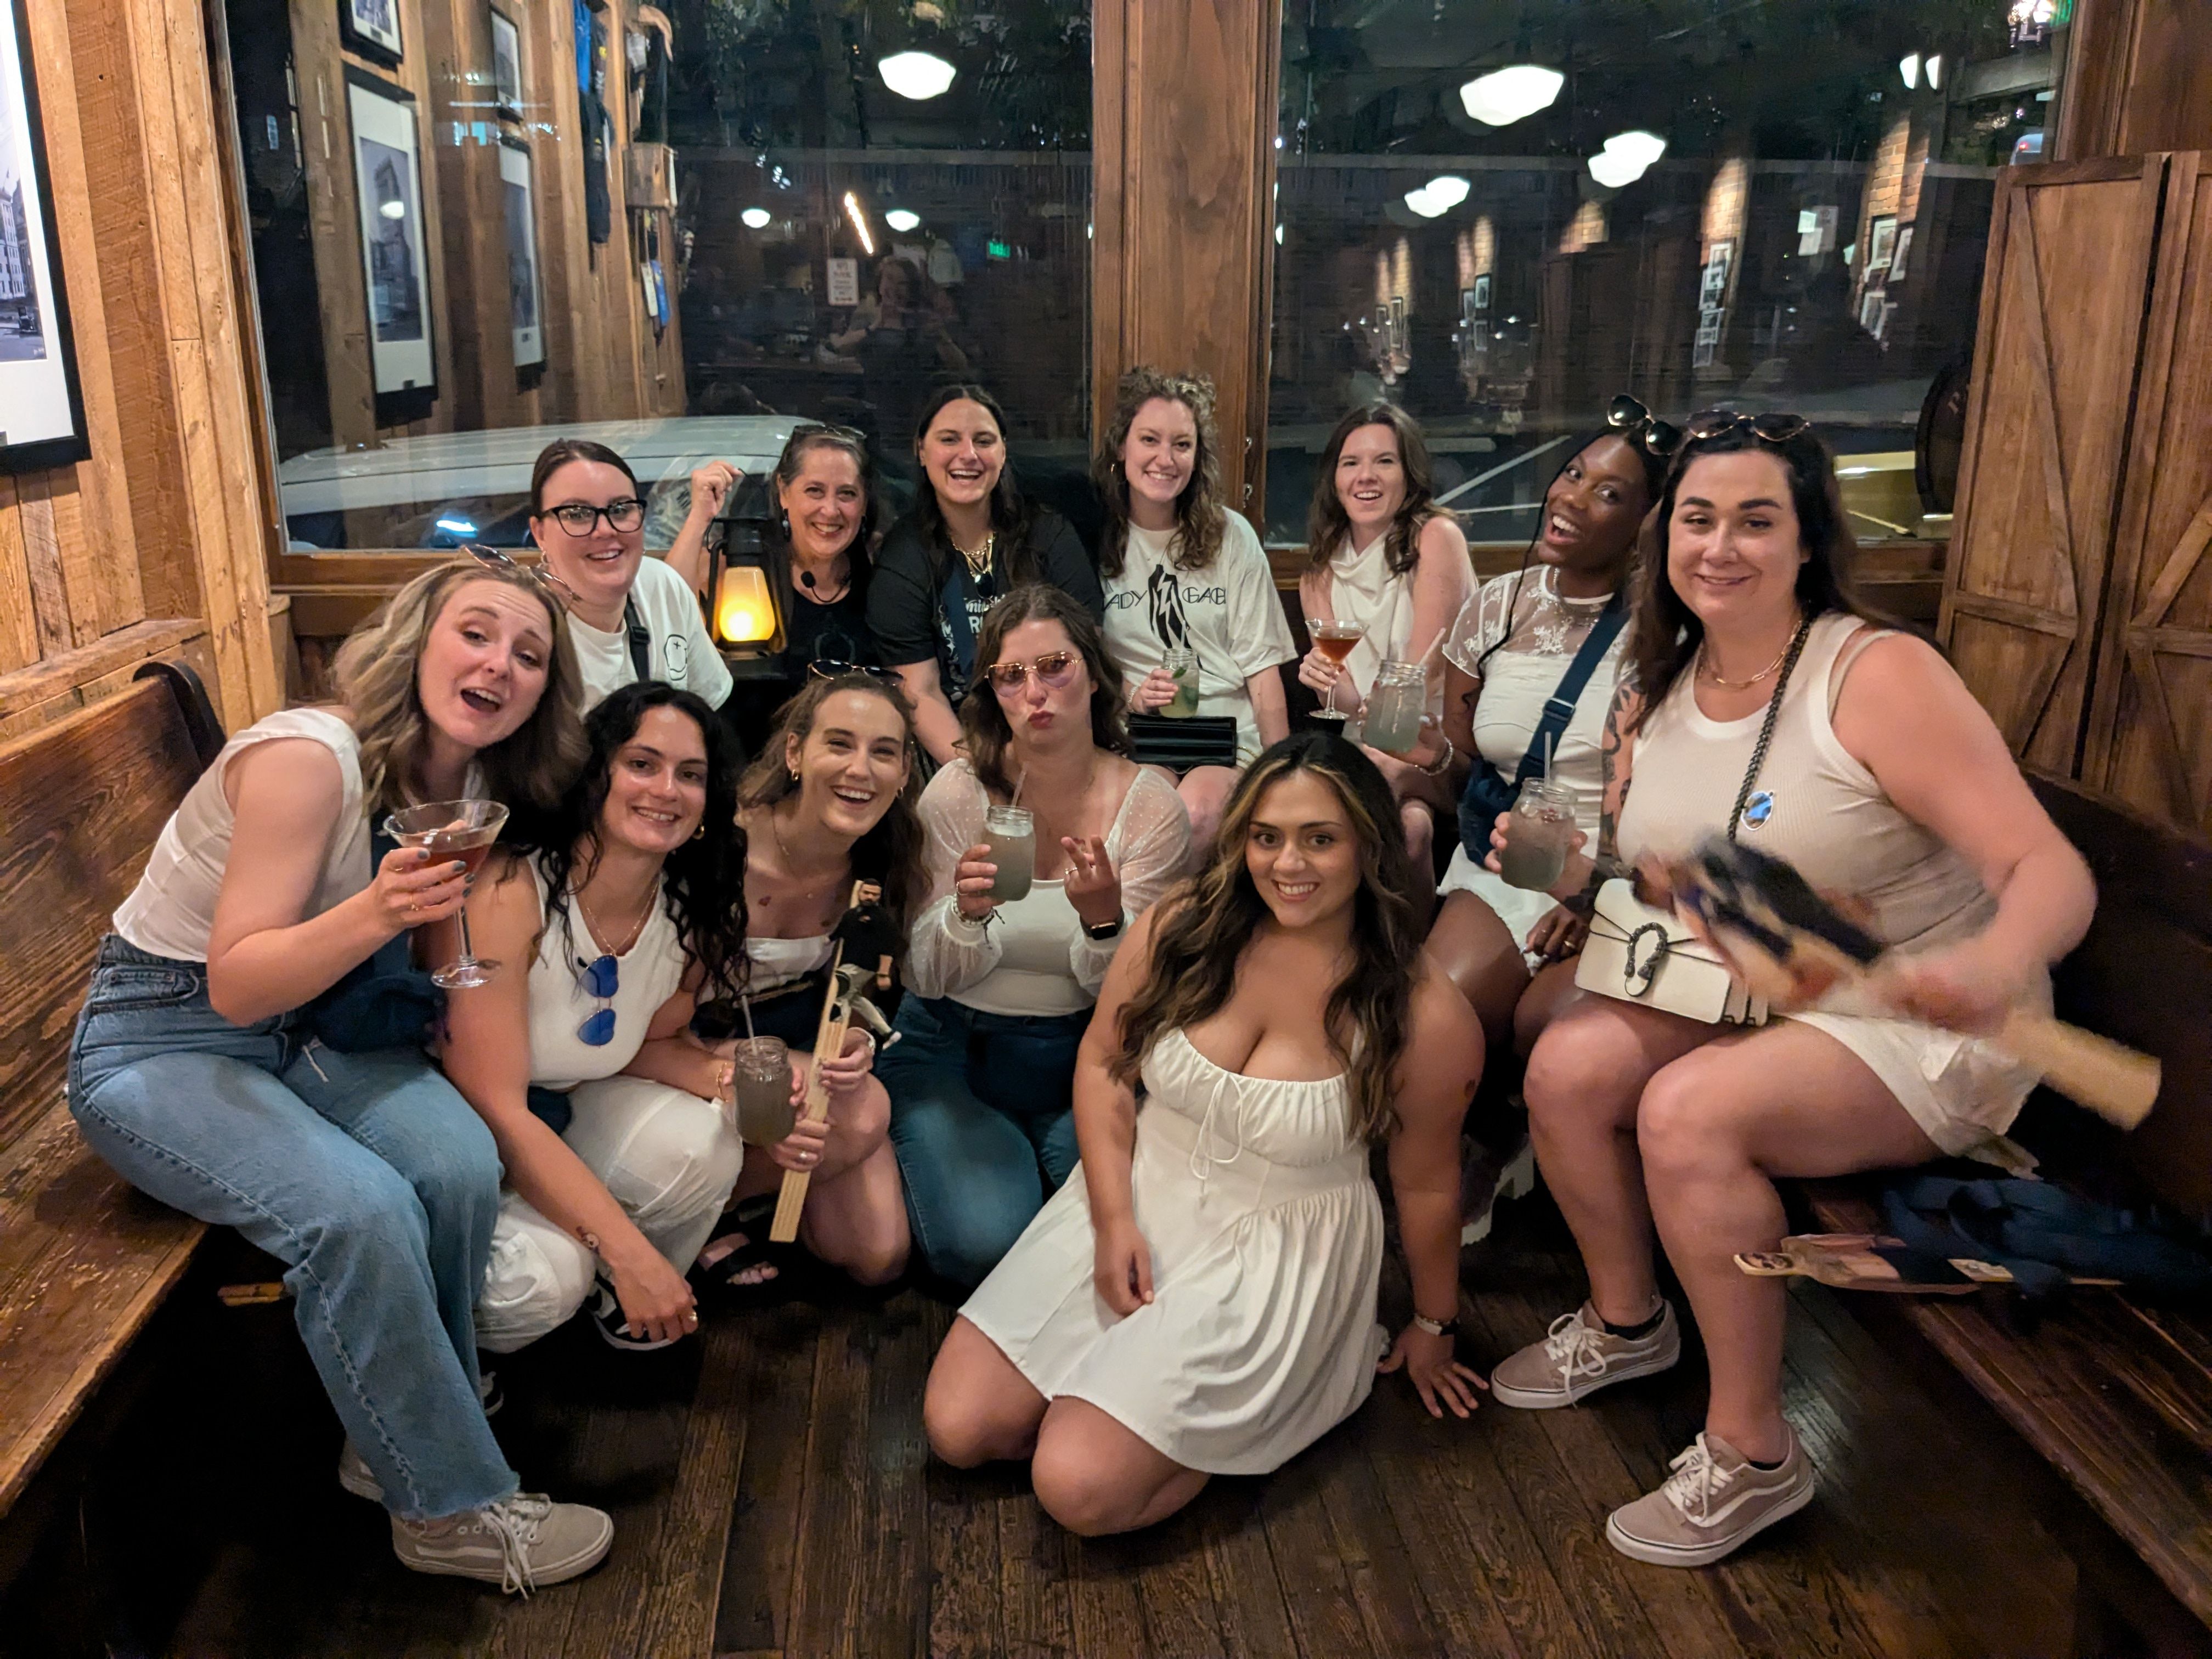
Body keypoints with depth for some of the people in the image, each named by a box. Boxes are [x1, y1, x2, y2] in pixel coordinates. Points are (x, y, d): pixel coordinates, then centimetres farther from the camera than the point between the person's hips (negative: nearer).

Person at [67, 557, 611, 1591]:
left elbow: (444, 953, 13)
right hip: (159, 1038, -6)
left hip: (307, 1027, 6)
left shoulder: (477, 787, -4)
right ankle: (450, 1510, -8)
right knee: (360, 1211, -29)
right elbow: (236, 986, -25)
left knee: (461, 1164, -22)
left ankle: (399, 1439, 2)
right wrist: (376, 912, -40)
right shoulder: (307, 758, -26)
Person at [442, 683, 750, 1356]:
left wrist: (724, 1075, -20)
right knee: (545, 1273, -31)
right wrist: (631, 1252, -30)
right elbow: (493, 1107, -27)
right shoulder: (509, 892, -28)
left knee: (705, 1146, -24)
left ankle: (618, 1299, 8)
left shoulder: (689, 911, -10)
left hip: (569, 1112, 5)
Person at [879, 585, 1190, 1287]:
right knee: (984, 1243, -22)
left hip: (1080, 1053, 1)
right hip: (953, 1051, -1)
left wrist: (1103, 919, -30)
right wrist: (967, 913, -28)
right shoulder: (957, 793, -10)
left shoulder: (1150, 806, -9)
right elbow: (931, 978, -5)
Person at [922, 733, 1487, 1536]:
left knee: (1080, 1490, -16)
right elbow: (1103, 1063, 1)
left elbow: (1425, 1184, -4)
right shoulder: (1181, 927, -11)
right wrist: (1113, 1221, -8)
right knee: (958, 1429, -3)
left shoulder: (1424, 1017, -18)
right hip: (1136, 1202, 4)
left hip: (1282, 1254, -3)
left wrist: (1433, 1329, 11)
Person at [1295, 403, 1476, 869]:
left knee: (1407, 823, -34)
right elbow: (1352, 700, 4)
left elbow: (1422, 676, -11)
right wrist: (1324, 677, -19)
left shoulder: (1436, 537, -7)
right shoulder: (1322, 567, 9)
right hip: (1365, 740, 4)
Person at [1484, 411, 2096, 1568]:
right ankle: (1626, 1321, 14)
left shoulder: (1878, 674, -20)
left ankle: (1751, 1454, -7)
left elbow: (2053, 872, -26)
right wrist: (1563, 866, -12)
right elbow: (1629, 876, 11)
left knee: (1689, 1113, -28)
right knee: (1566, 1066, -14)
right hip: (1740, 995, 6)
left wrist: (1996, 962, -49)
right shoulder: (1656, 692, 0)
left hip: (1916, 1027, -6)